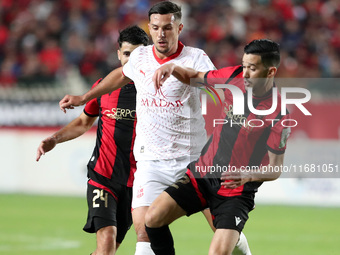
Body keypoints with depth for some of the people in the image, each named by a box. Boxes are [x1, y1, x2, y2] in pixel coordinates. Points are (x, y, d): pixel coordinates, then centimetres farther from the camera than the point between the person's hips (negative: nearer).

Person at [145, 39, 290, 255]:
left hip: (236, 191, -5)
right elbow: (195, 77, 15)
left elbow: (275, 169, -13)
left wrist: (249, 175, -32)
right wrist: (172, 68, -5)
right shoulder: (234, 77, -5)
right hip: (201, 174, 5)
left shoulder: (279, 114, -19)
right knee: (153, 218, -10)